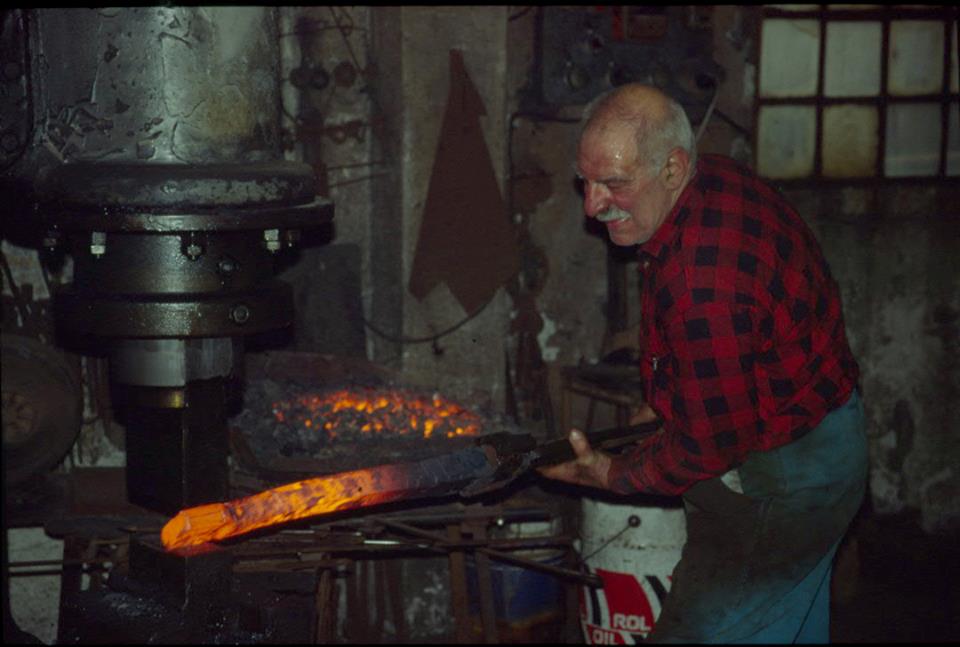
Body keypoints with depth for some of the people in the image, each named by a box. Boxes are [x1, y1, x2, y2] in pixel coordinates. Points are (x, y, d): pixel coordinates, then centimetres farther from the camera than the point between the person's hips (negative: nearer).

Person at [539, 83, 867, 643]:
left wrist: (615, 474, -11)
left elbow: (712, 444, -26)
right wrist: (660, 410, 13)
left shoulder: (704, 281, -35)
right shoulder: (715, 180, -3)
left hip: (778, 484, -11)